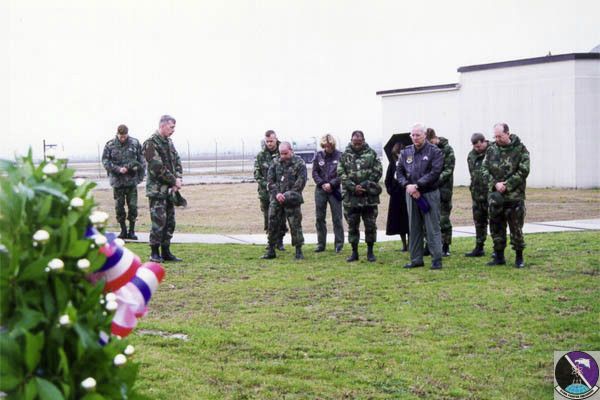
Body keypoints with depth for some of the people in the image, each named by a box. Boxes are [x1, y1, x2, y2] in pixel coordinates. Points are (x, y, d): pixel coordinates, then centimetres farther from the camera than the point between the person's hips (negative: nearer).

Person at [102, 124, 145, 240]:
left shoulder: (135, 143, 3)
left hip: (132, 180, 0)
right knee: (119, 206, 4)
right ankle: (123, 230, 15)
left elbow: (142, 159, 12)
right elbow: (105, 161, -4)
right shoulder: (110, 145, -2)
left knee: (133, 206, -2)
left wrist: (138, 167, -4)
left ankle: (131, 231, 8)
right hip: (117, 180, 0)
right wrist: (118, 169, -15)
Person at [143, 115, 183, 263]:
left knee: (170, 222, 10)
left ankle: (166, 252, 17)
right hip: (157, 190, -8)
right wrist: (174, 181, -12)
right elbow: (158, 168, -19)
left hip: (170, 190, 8)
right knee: (159, 221, -8)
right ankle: (154, 253, 1)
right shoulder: (151, 143, -13)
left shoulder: (169, 142, 14)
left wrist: (178, 180, -4)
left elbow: (177, 162, 14)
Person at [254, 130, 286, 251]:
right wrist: (266, 185, -8)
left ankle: (280, 241, 9)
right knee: (268, 218, 3)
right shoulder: (261, 155, 4)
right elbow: (257, 173, 5)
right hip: (266, 192, 1)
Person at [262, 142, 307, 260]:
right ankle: (271, 250, 14)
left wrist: (288, 195, -14)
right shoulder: (276, 163, 10)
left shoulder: (299, 163, -3)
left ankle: (298, 251, 6)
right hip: (276, 199, 4)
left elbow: (301, 182, -9)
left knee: (295, 225, -3)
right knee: (273, 224, 5)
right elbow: (270, 180, 8)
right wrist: (276, 193, -9)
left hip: (291, 201, -4)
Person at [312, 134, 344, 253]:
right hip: (320, 190, 3)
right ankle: (321, 244, 15)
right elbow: (314, 172, 5)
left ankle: (339, 244, 7)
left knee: (337, 218, 0)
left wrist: (331, 184, -15)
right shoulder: (319, 155, 4)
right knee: (319, 218, 7)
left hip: (335, 190, -3)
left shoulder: (340, 156, -5)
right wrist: (322, 184, -8)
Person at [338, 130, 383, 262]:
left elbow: (377, 172, -2)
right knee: (352, 225, 6)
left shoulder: (371, 154, 2)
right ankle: (354, 252, 15)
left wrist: (365, 185, -13)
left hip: (369, 196, -1)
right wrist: (353, 187, -14)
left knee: (370, 225, 4)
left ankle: (370, 252, 14)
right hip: (351, 197, 1)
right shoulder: (345, 156, 4)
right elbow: (341, 174, -3)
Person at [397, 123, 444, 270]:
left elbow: (434, 173, -14)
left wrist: (417, 185, -17)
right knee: (414, 228, 10)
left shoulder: (434, 152, -5)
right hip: (411, 194, 5)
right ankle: (416, 259, 18)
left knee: (432, 229, -4)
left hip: (429, 194, -5)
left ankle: (437, 260, -1)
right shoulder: (406, 152, 9)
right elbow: (399, 172, 10)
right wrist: (407, 185, -9)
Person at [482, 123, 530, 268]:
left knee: (516, 227, -1)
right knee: (496, 227, 9)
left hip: (514, 196, -4)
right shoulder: (491, 149, 8)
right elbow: (485, 169, 6)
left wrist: (506, 186, -14)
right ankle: (499, 257, 19)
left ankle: (519, 257, 11)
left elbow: (523, 171, -9)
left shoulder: (520, 149, -4)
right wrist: (495, 184, -11)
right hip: (495, 196, 4)